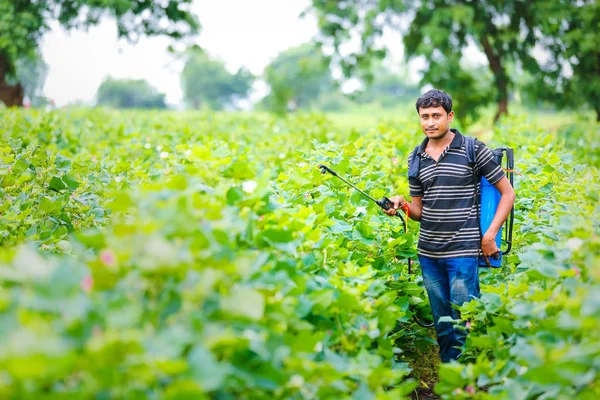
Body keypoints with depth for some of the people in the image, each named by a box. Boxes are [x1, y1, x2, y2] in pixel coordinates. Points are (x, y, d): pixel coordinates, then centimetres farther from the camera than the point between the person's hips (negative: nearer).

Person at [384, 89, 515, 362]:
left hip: (462, 251, -5)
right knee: (441, 323, 12)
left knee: (464, 326, -2)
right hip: (428, 253, 5)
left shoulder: (473, 150, -4)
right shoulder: (416, 158, 10)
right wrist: (401, 204, -7)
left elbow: (507, 192, 1)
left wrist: (490, 234, -7)